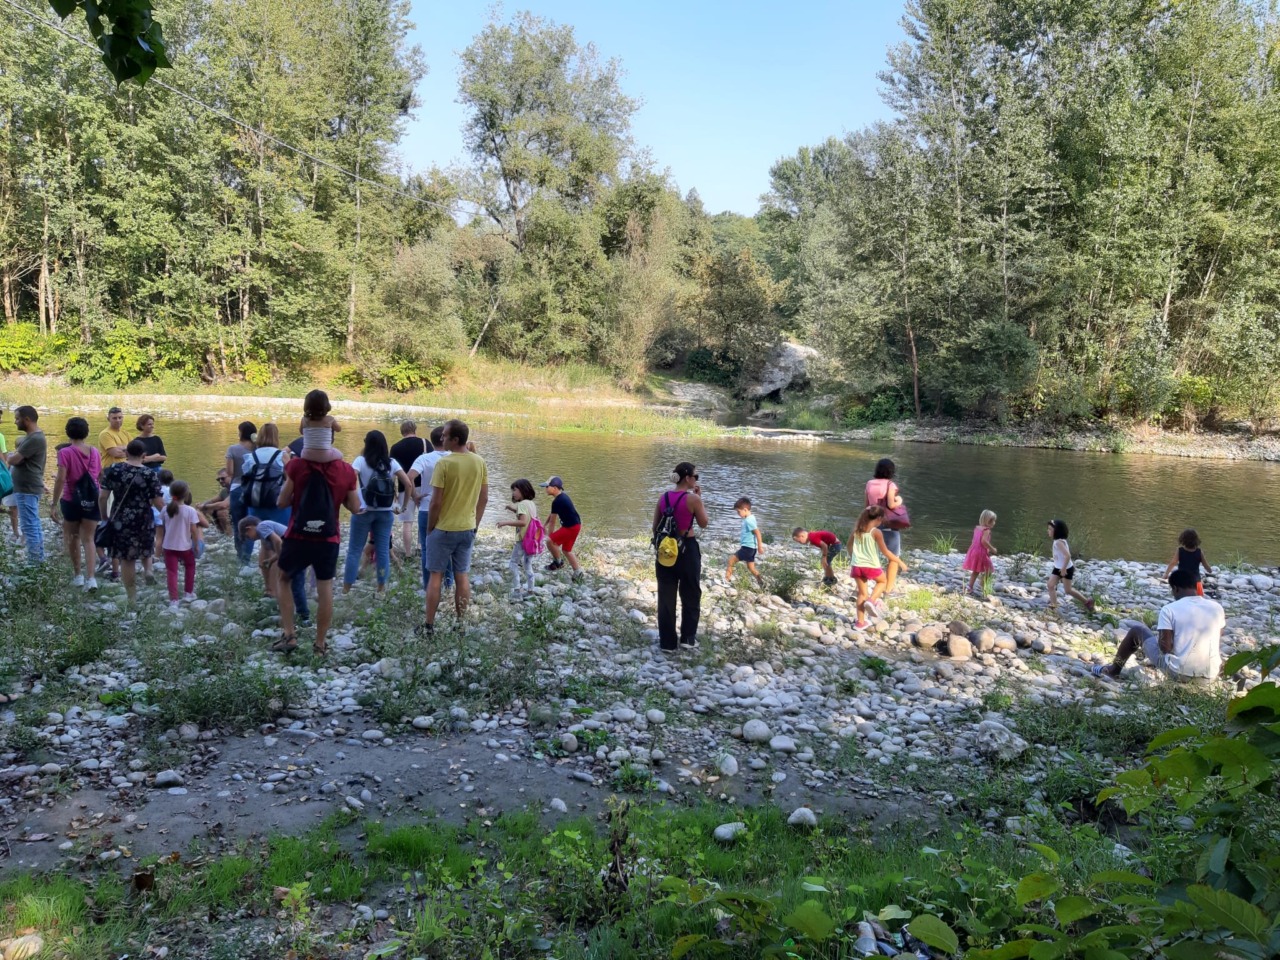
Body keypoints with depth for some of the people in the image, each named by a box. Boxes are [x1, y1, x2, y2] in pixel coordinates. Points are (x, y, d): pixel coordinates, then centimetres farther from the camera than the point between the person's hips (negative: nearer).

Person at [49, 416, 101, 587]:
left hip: (72, 500, -3)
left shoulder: (65, 452, -11)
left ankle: (78, 575, 23)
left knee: (73, 537, 16)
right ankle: (91, 578, -9)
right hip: (92, 500, 3)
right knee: (88, 539, 4)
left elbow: (61, 479, -17)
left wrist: (54, 504, -13)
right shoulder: (95, 452, 3)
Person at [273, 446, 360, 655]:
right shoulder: (346, 471, -4)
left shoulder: (297, 465, -10)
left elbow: (282, 502, -5)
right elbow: (355, 508, 4)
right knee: (325, 589, 9)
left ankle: (288, 635, 15)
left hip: (298, 536, -1)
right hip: (329, 540, 1)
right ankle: (320, 644, 15)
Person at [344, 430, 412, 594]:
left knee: (354, 550, 7)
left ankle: (346, 588, 10)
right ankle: (382, 587, 14)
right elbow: (408, 484, -4)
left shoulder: (361, 461, -7)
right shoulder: (391, 463, 1)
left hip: (363, 511, -2)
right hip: (385, 512, 2)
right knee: (383, 550, 9)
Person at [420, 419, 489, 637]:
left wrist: (429, 529, -3)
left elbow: (436, 502, -16)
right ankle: (460, 623, 17)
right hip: (467, 529, 5)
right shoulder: (480, 462, -1)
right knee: (463, 576, 11)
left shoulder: (444, 464, -18)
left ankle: (429, 626, 10)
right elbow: (484, 499, 5)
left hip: (443, 529, -4)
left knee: (436, 576, 5)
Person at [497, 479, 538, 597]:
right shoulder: (532, 504, 10)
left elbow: (523, 522, -26)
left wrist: (506, 522, -24)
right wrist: (514, 510, 19)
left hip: (522, 540, -8)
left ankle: (517, 590, -4)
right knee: (528, 566, 14)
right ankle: (531, 591, 15)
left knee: (513, 564, 2)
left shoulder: (522, 504, -15)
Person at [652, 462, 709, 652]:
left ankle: (667, 642, 13)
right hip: (687, 549, -4)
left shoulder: (663, 498, 3)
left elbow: (655, 528, 8)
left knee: (666, 597, 9)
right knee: (691, 596, 13)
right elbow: (703, 524, 1)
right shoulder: (693, 498, -12)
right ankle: (688, 638, 18)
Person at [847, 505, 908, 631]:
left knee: (862, 593, 15)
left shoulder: (857, 530, 4)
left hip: (857, 565, 5)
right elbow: (885, 552, -11)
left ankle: (860, 622, 16)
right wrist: (900, 562, -1)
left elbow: (849, 546, 14)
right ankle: (872, 601, 1)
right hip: (871, 566, -5)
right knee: (883, 581, 25)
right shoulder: (876, 532, -13)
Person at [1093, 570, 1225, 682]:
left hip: (1179, 672, -4)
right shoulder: (1216, 607, 2)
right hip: (1210, 675, 5)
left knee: (1137, 630, 16)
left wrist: (1160, 638, 7)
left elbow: (1165, 647, -14)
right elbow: (1217, 643, 12)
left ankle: (1112, 671, 31)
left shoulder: (1169, 609, -11)